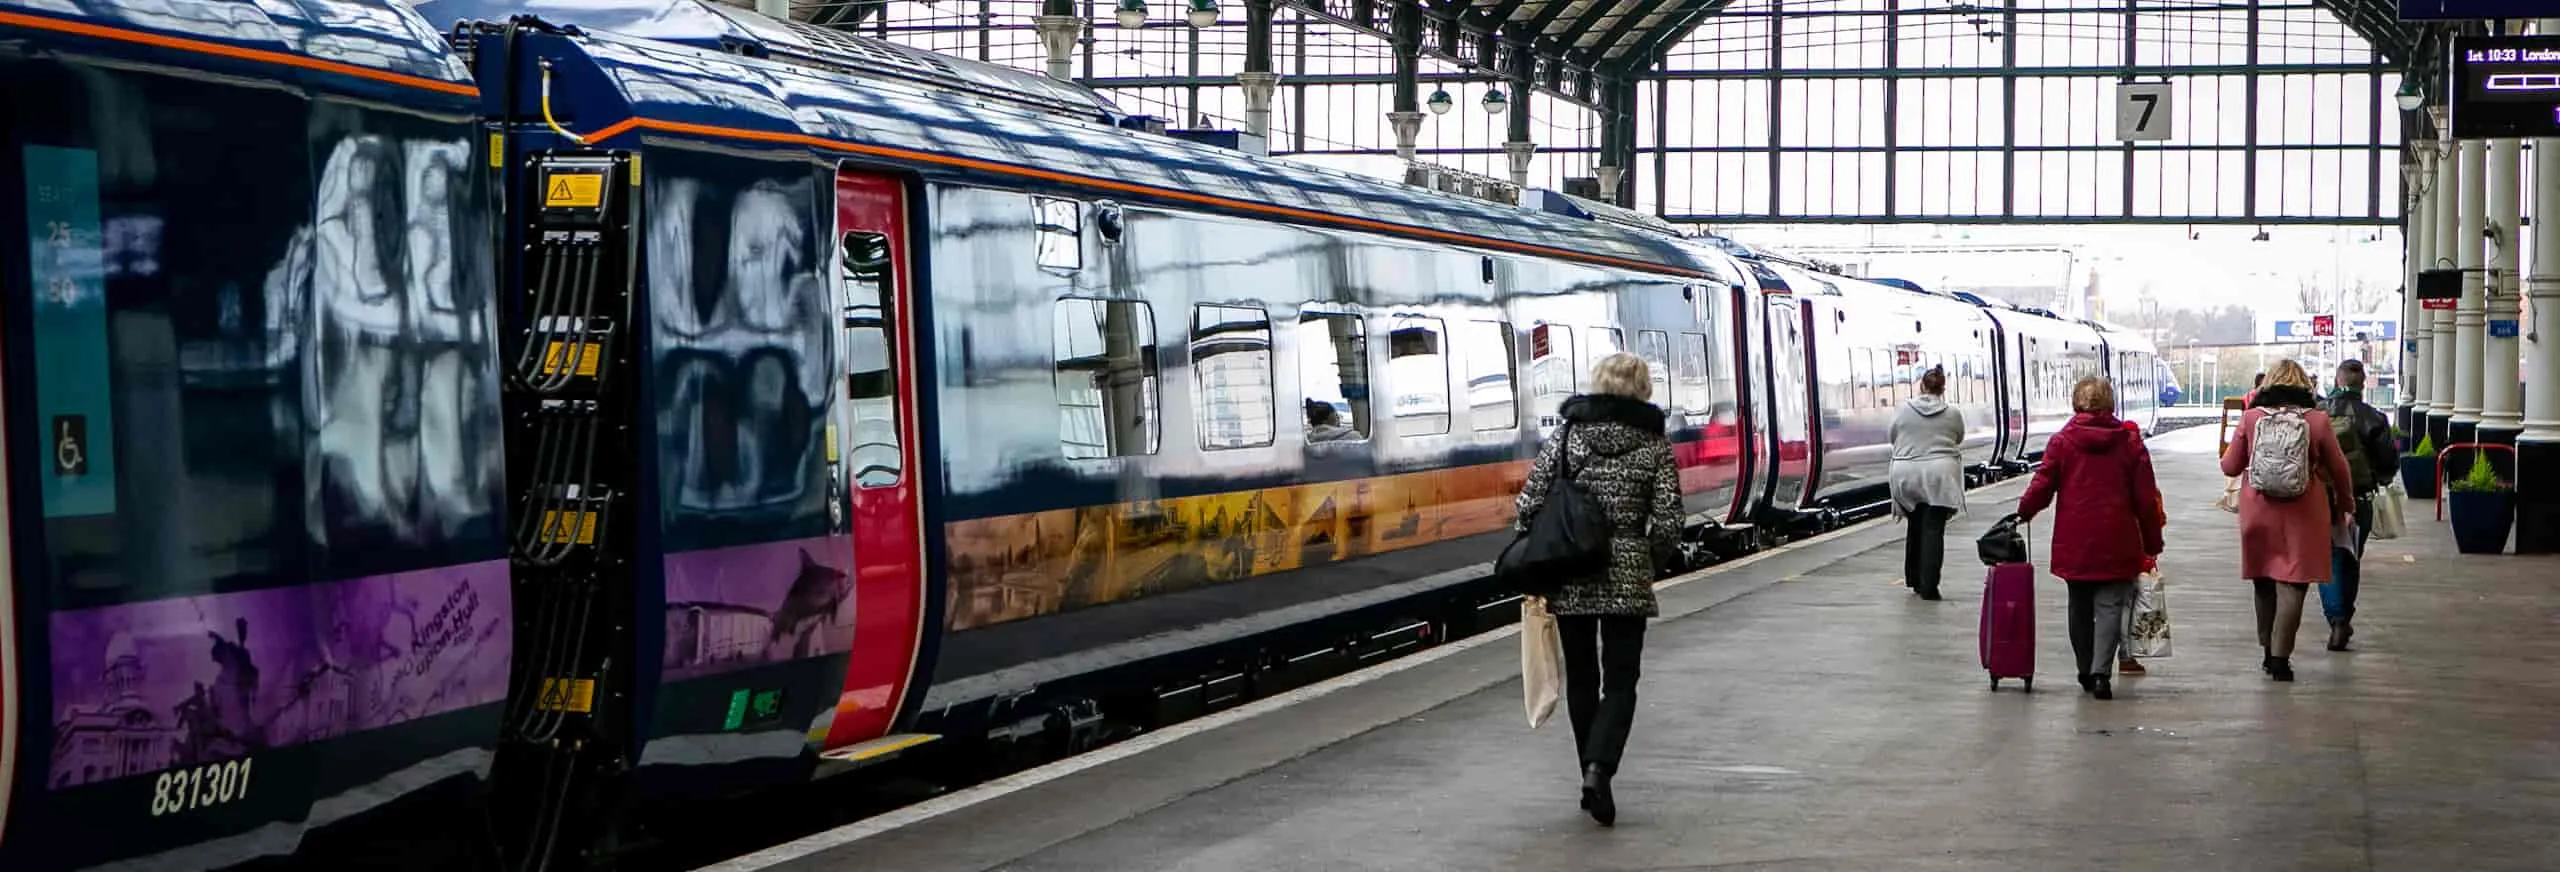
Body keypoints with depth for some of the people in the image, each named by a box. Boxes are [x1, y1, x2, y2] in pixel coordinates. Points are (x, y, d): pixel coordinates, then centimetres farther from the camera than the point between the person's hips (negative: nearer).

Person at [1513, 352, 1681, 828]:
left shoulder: (1567, 436, -1)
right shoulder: (1654, 446, -2)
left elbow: (1528, 506, -6)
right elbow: (1667, 526, -6)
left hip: (1569, 579, 1)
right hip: (1628, 579, -1)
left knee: (1581, 678, 14)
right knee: (1619, 681, 5)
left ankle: (1593, 777, 19)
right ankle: (1599, 768, -17)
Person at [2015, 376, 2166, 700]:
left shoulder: (2062, 442, -2)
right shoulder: (2130, 442, 1)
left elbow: (2042, 486, -4)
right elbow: (2146, 497, 2)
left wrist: (2024, 512, 15)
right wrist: (2152, 542, 10)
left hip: (2074, 540, 1)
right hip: (2116, 541, -1)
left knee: (2080, 606, 15)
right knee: (2109, 604, 0)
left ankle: (2086, 672, 21)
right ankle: (2100, 672, -16)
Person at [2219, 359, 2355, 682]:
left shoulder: (2251, 417, -3)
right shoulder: (2318, 420, -5)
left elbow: (2230, 466, 5)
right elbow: (2339, 469, 5)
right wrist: (2344, 504, 22)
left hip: (2258, 510, 2)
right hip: (2303, 512, -2)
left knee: (2264, 584, 16)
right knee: (2292, 586, -2)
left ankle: (2269, 653, 24)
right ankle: (2281, 658, -8)